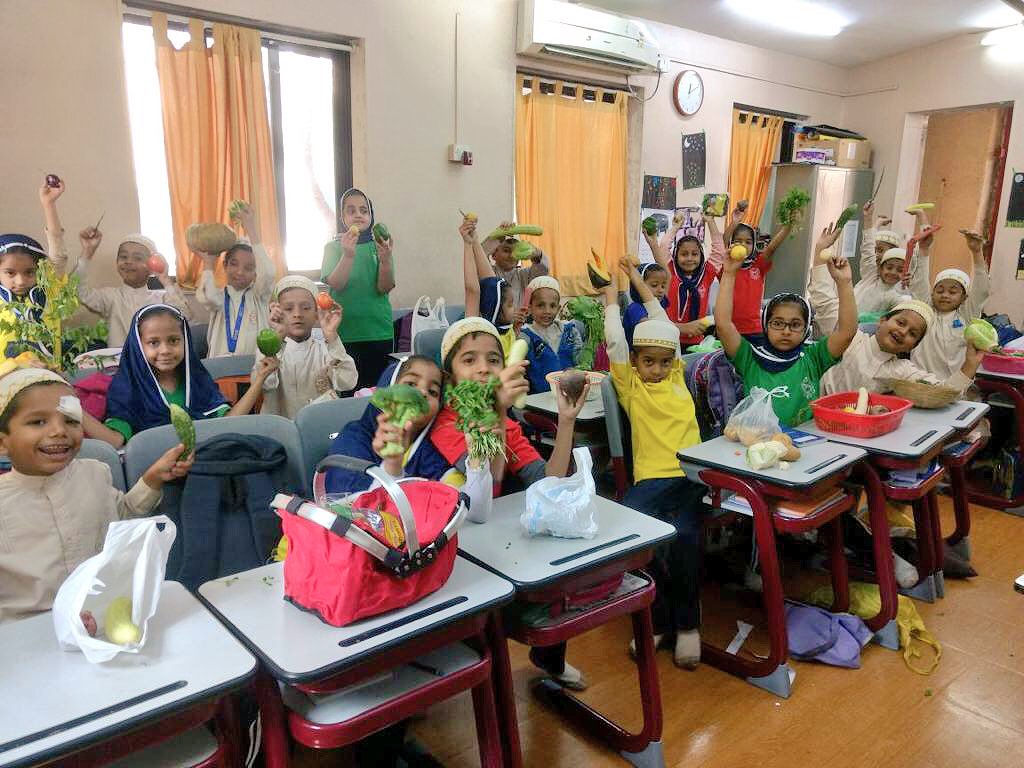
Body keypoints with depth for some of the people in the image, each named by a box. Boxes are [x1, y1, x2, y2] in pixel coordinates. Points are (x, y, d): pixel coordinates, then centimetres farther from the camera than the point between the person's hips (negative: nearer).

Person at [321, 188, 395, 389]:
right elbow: (335, 284, -11)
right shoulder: (333, 247, 5)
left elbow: (384, 288, -7)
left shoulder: (380, 245, 5)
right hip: (344, 333, -1)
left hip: (379, 331, 1)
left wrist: (386, 259, -25)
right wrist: (348, 255, -27)